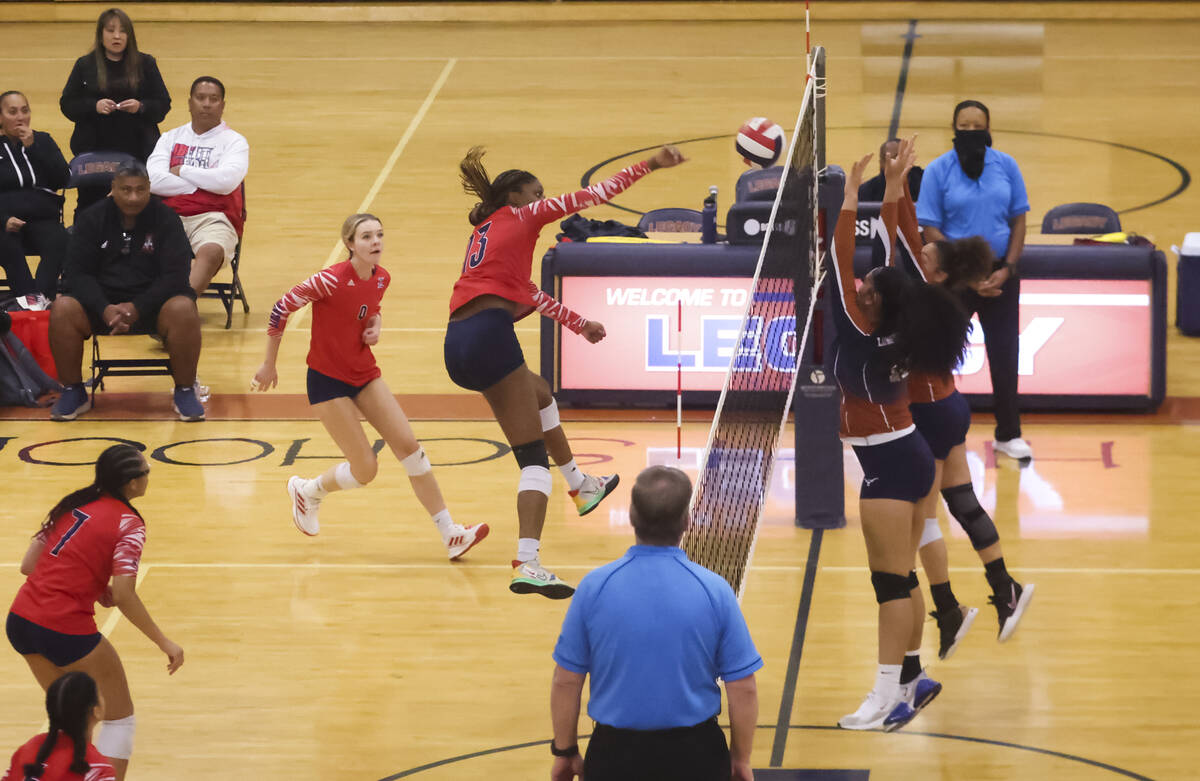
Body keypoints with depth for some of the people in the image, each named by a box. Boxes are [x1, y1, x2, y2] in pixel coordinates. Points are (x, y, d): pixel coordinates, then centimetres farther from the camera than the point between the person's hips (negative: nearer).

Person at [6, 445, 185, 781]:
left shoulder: (73, 504, 11)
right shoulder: (128, 522, -8)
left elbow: (28, 565, 9)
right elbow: (124, 596, -18)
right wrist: (165, 643, -12)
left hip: (20, 620, 7)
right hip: (66, 630, -7)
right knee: (120, 717, 12)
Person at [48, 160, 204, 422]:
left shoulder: (166, 219, -3)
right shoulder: (92, 219, 1)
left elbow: (176, 275, -9)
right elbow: (77, 273, -3)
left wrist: (137, 308, -24)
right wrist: (104, 309, -22)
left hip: (152, 303, -1)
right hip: (100, 300, 1)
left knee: (184, 311, -34)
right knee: (62, 310, -28)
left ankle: (185, 391, -14)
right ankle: (73, 392, -9)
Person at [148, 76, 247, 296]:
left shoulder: (234, 141, 12)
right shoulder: (171, 138, 20)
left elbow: (227, 181, -8)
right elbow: (153, 180, 3)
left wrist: (182, 171, 2)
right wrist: (203, 184, -1)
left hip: (213, 218, -3)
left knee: (211, 252, -38)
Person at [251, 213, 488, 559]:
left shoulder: (381, 278, -3)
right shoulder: (332, 280, -24)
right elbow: (281, 308, -17)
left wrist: (376, 325, -5)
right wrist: (268, 365, -10)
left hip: (365, 374, 6)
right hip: (328, 380, -6)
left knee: (409, 445, -4)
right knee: (365, 469, -5)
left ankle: (450, 534, -2)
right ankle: (307, 491, 26)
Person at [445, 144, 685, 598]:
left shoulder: (485, 234, 31)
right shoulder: (520, 216, 12)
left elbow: (525, 293, 41)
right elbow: (592, 195, 12)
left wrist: (579, 324, 50)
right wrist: (649, 167, 18)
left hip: (459, 345, 8)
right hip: (489, 334, -8)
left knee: (540, 395, 35)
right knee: (534, 458, -7)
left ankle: (580, 486, 47)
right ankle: (527, 564, -21)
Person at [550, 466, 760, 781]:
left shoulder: (594, 587, -9)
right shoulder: (714, 590, -10)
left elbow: (566, 682, -3)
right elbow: (743, 689, -6)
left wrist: (564, 753, 9)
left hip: (615, 754, 1)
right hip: (695, 754, 0)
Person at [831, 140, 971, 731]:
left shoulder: (862, 336, -20)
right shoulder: (896, 330, -2)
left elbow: (840, 262, -20)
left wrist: (851, 194, -17)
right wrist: (892, 191, 6)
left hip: (887, 463, -9)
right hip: (911, 456, 9)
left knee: (891, 580, -9)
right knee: (903, 576, 13)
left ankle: (888, 699, -9)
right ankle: (913, 677, 19)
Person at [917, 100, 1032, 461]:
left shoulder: (1006, 166, 1)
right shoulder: (938, 170, -6)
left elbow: (1018, 219, 6)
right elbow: (931, 230, -7)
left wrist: (1007, 269, -7)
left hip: (1000, 273, 2)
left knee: (1004, 353, 6)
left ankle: (1008, 434, 19)